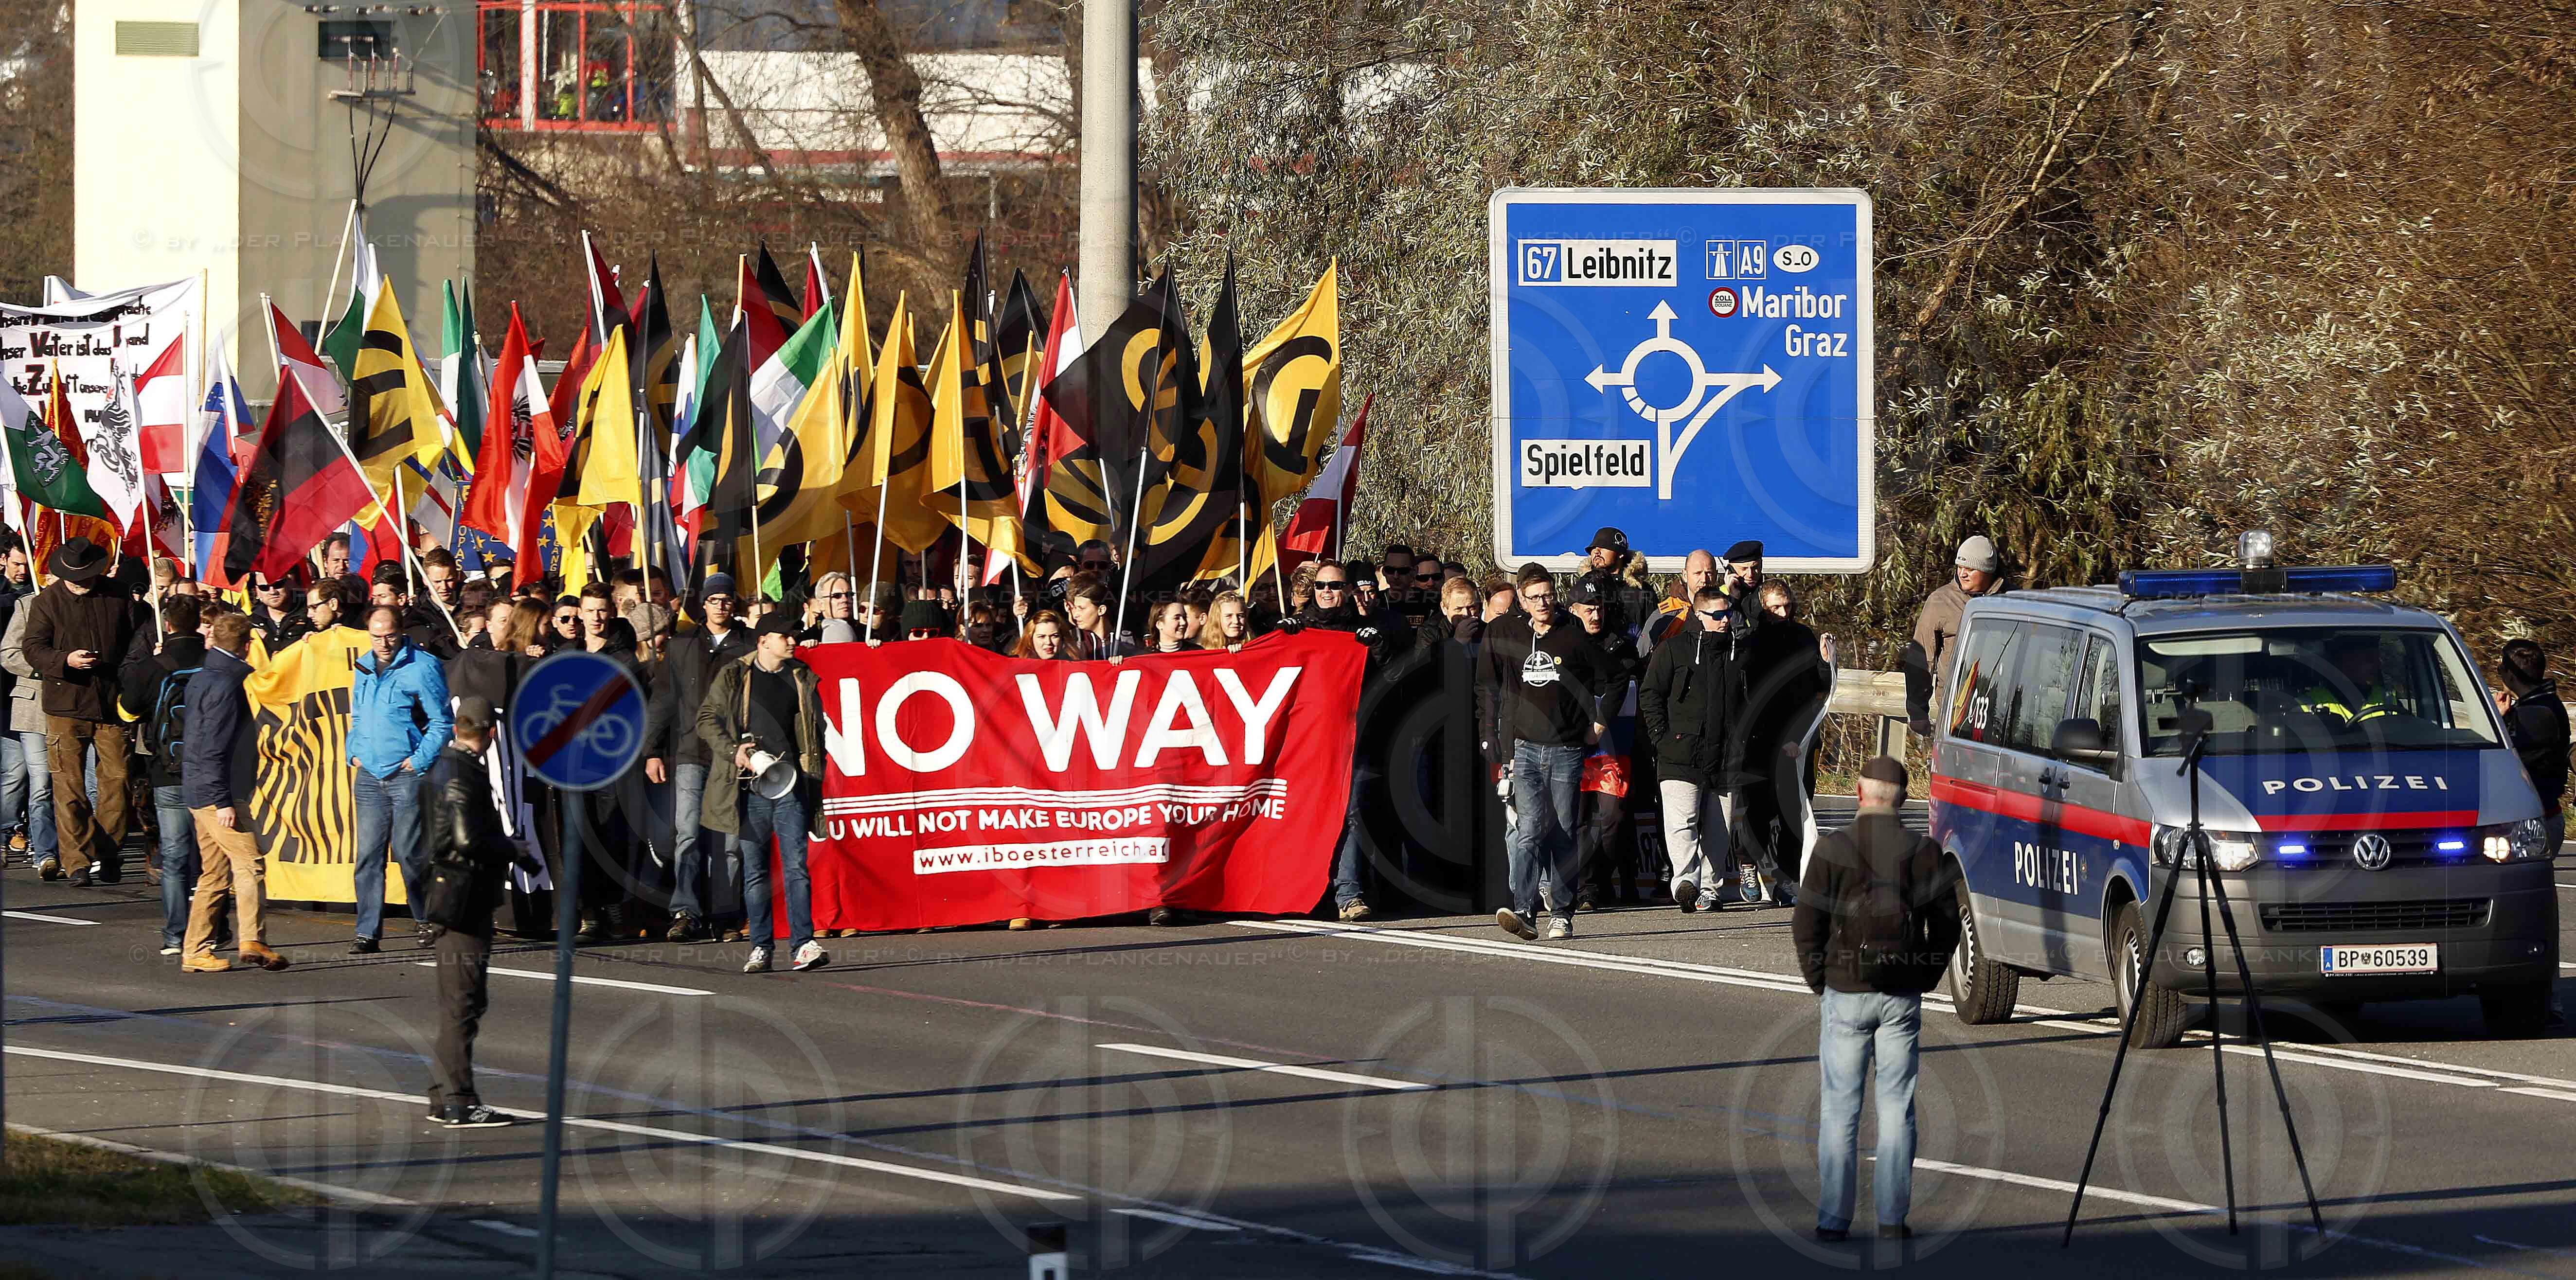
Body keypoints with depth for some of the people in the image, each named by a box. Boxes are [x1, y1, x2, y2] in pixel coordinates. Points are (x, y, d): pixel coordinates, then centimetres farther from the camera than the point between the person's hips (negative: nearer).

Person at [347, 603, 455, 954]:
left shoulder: (422, 667, -7)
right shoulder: (363, 668, 14)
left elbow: (442, 722, -7)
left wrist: (419, 761, -13)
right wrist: (354, 752, 11)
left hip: (407, 775, -6)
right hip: (369, 776, 6)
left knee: (409, 852, -3)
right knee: (368, 854, 1)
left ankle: (427, 919, 16)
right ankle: (367, 932, 2)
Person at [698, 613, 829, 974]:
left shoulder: (803, 680, 12)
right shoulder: (733, 678, 7)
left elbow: (815, 731, 18)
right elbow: (708, 719, 5)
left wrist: (813, 775, 9)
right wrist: (733, 751, -10)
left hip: (790, 784, 0)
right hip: (749, 785, 0)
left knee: (796, 866, -9)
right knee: (754, 871, 3)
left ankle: (803, 944, -13)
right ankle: (760, 947, 9)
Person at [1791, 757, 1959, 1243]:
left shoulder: (1833, 849, -8)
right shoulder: (1923, 852, -1)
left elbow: (1806, 924, -7)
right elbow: (1947, 924, 3)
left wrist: (1819, 982, 5)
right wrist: (1923, 979, 13)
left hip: (1846, 995, -2)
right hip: (1903, 998, 2)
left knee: (1838, 1110, 4)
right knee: (1897, 1107, 7)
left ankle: (1833, 1219, 3)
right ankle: (1892, 1218, 5)